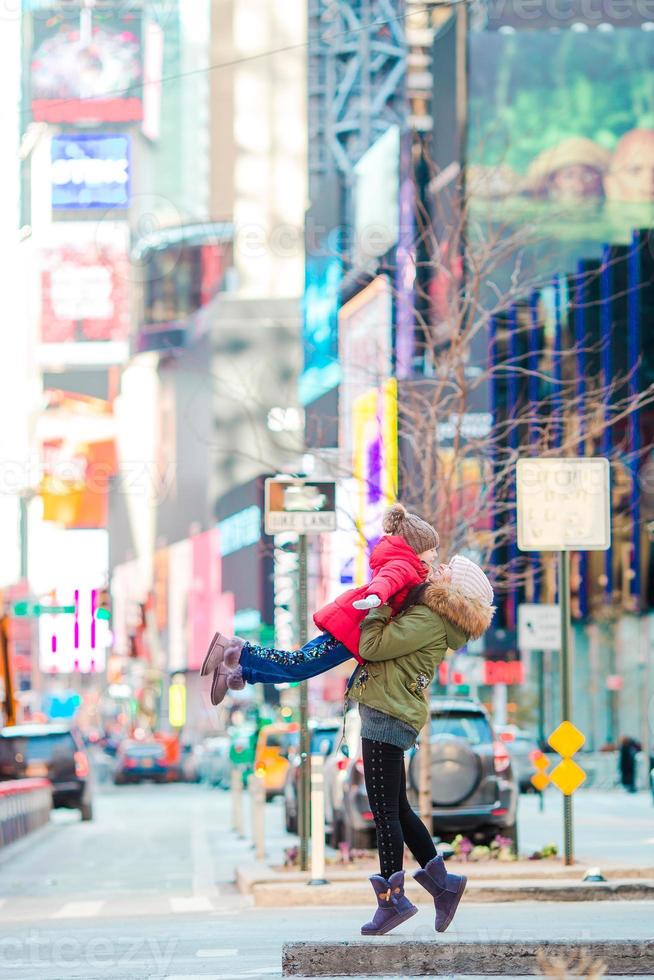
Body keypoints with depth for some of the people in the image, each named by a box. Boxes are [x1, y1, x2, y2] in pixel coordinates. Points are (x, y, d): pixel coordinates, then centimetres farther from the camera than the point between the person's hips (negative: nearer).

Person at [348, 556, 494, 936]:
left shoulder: (426, 622, -15)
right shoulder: (433, 619, 14)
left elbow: (372, 647, -19)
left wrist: (380, 605, -8)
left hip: (387, 718, -10)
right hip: (391, 717, 10)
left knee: (386, 811, -7)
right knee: (397, 809, 16)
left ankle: (392, 899, -4)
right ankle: (442, 882, 17)